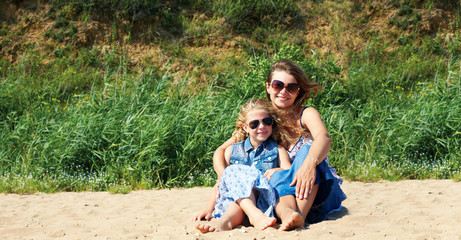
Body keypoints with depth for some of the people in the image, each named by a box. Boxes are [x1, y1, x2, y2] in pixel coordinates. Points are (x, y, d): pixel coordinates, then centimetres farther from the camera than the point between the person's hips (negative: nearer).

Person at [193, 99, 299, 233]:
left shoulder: (277, 149, 20)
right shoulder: (232, 150, 23)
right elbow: (220, 183, 21)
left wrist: (279, 171, -17)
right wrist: (209, 209, 8)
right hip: (233, 199, 2)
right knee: (233, 172, -32)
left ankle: (226, 220, -59)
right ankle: (256, 215, -57)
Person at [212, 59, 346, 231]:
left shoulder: (307, 114, -3)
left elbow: (324, 138, -26)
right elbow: (221, 151, 5)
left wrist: (309, 163, -48)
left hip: (317, 191, -2)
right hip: (282, 193, 2)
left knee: (307, 148, -26)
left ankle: (300, 215, -45)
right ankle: (287, 213, -57)